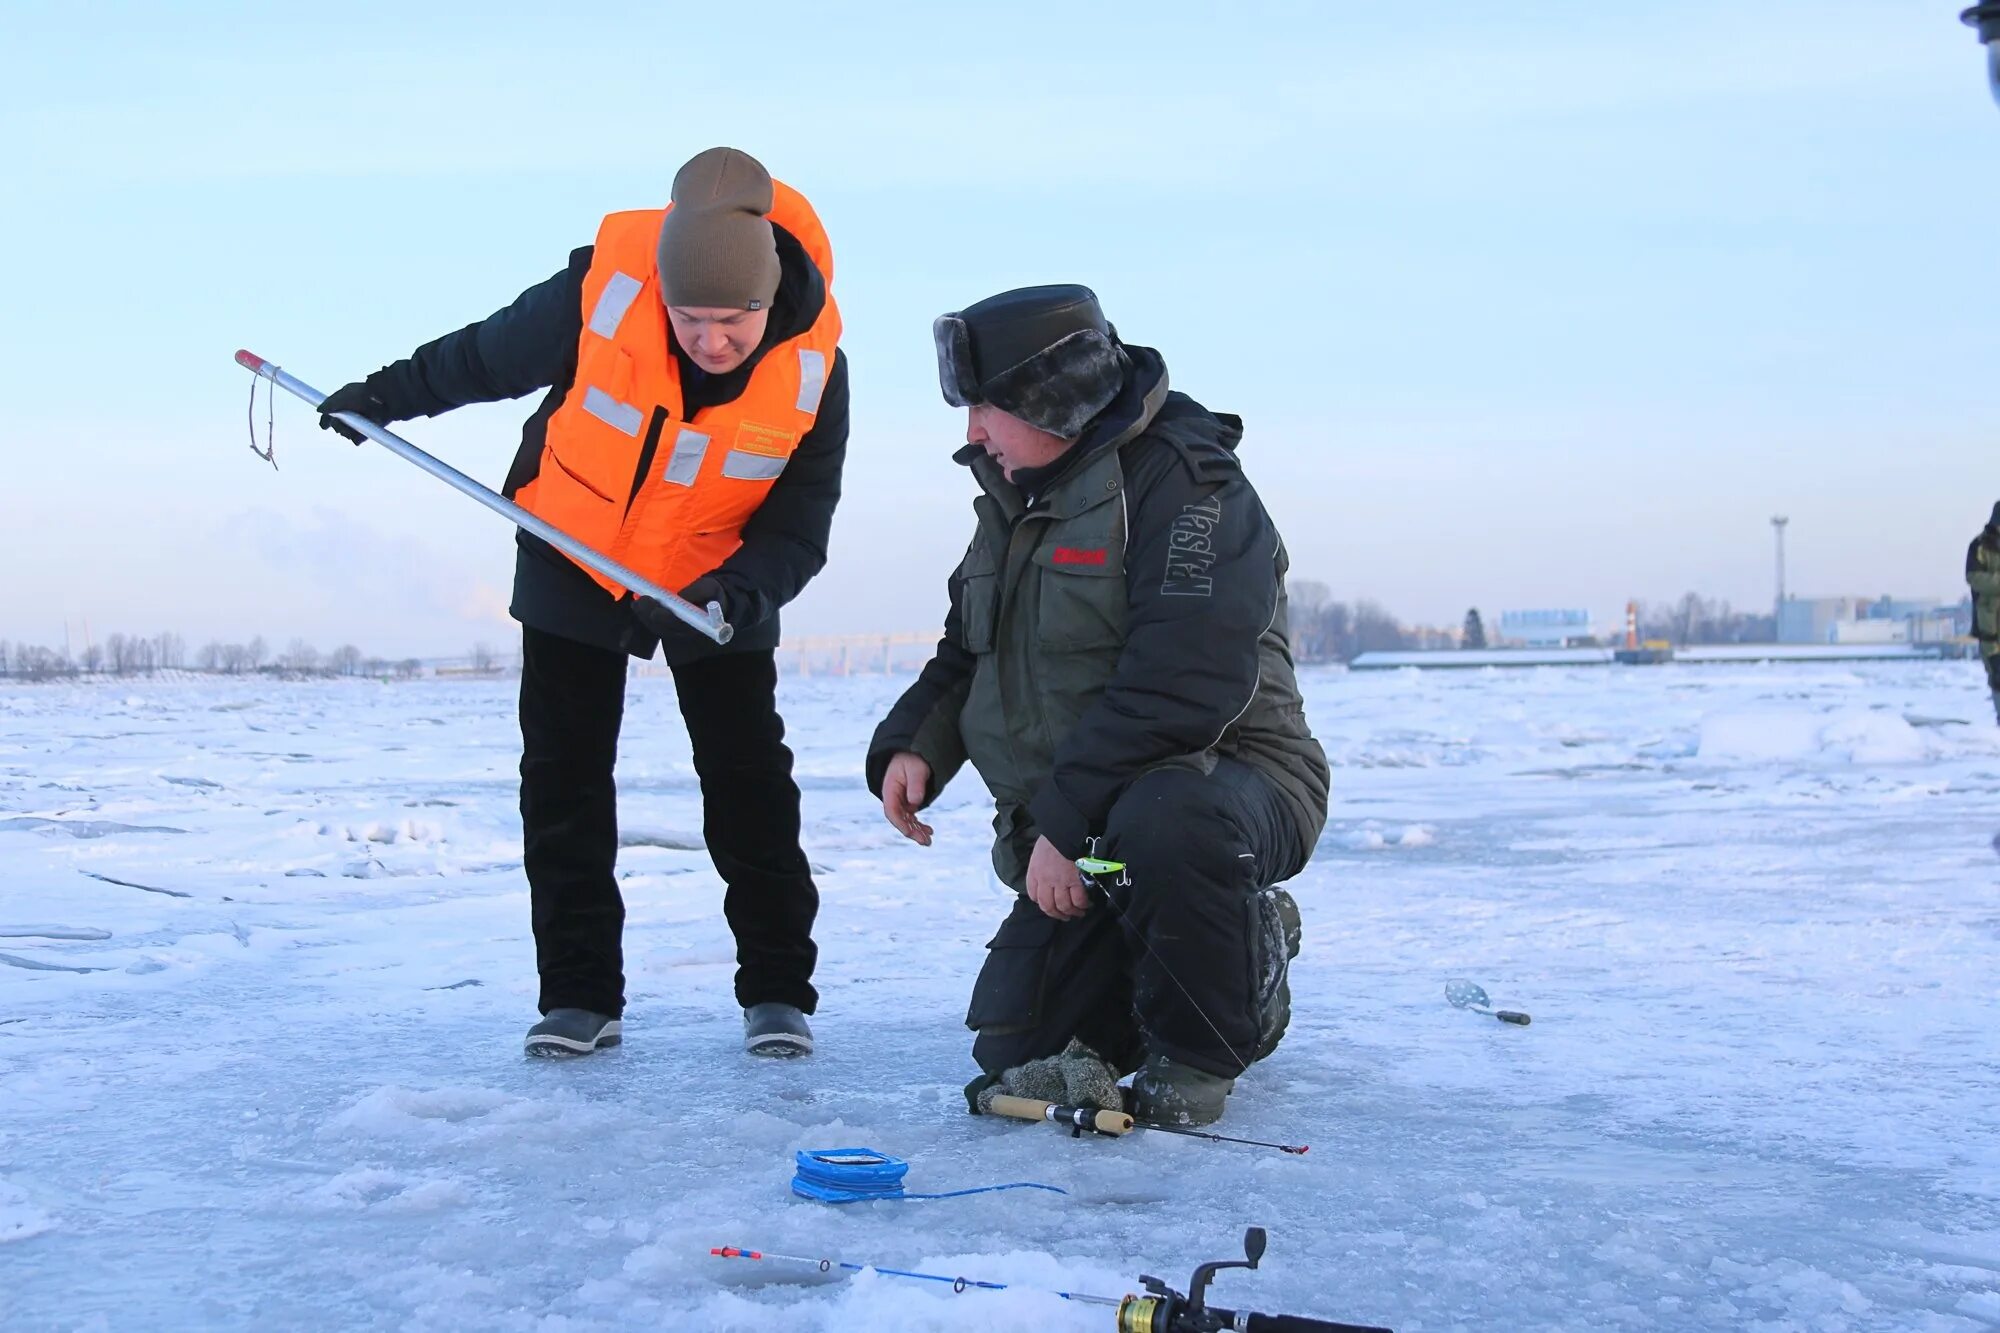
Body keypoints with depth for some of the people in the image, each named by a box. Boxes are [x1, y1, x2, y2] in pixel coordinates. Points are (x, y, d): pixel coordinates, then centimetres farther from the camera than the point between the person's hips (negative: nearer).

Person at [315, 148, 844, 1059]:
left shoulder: (812, 367, -25)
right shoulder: (600, 293, -28)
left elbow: (798, 526, -19)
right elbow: (487, 357, -8)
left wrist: (740, 590, -39)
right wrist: (386, 396, 6)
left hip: (718, 579, 0)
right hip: (572, 553, 1)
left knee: (748, 779, -2)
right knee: (562, 776, 1)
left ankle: (778, 990, 9)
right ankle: (579, 993, 10)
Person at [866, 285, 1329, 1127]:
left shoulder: (1181, 480, -18)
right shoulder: (1014, 500, 11)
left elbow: (1181, 688, -29)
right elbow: (965, 657, 21)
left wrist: (1062, 820, -28)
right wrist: (911, 745, 0)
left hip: (1228, 783, -8)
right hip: (1079, 833, 8)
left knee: (1161, 821, -43)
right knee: (1015, 1051, -1)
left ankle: (1199, 1049, -13)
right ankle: (1235, 956, 23)